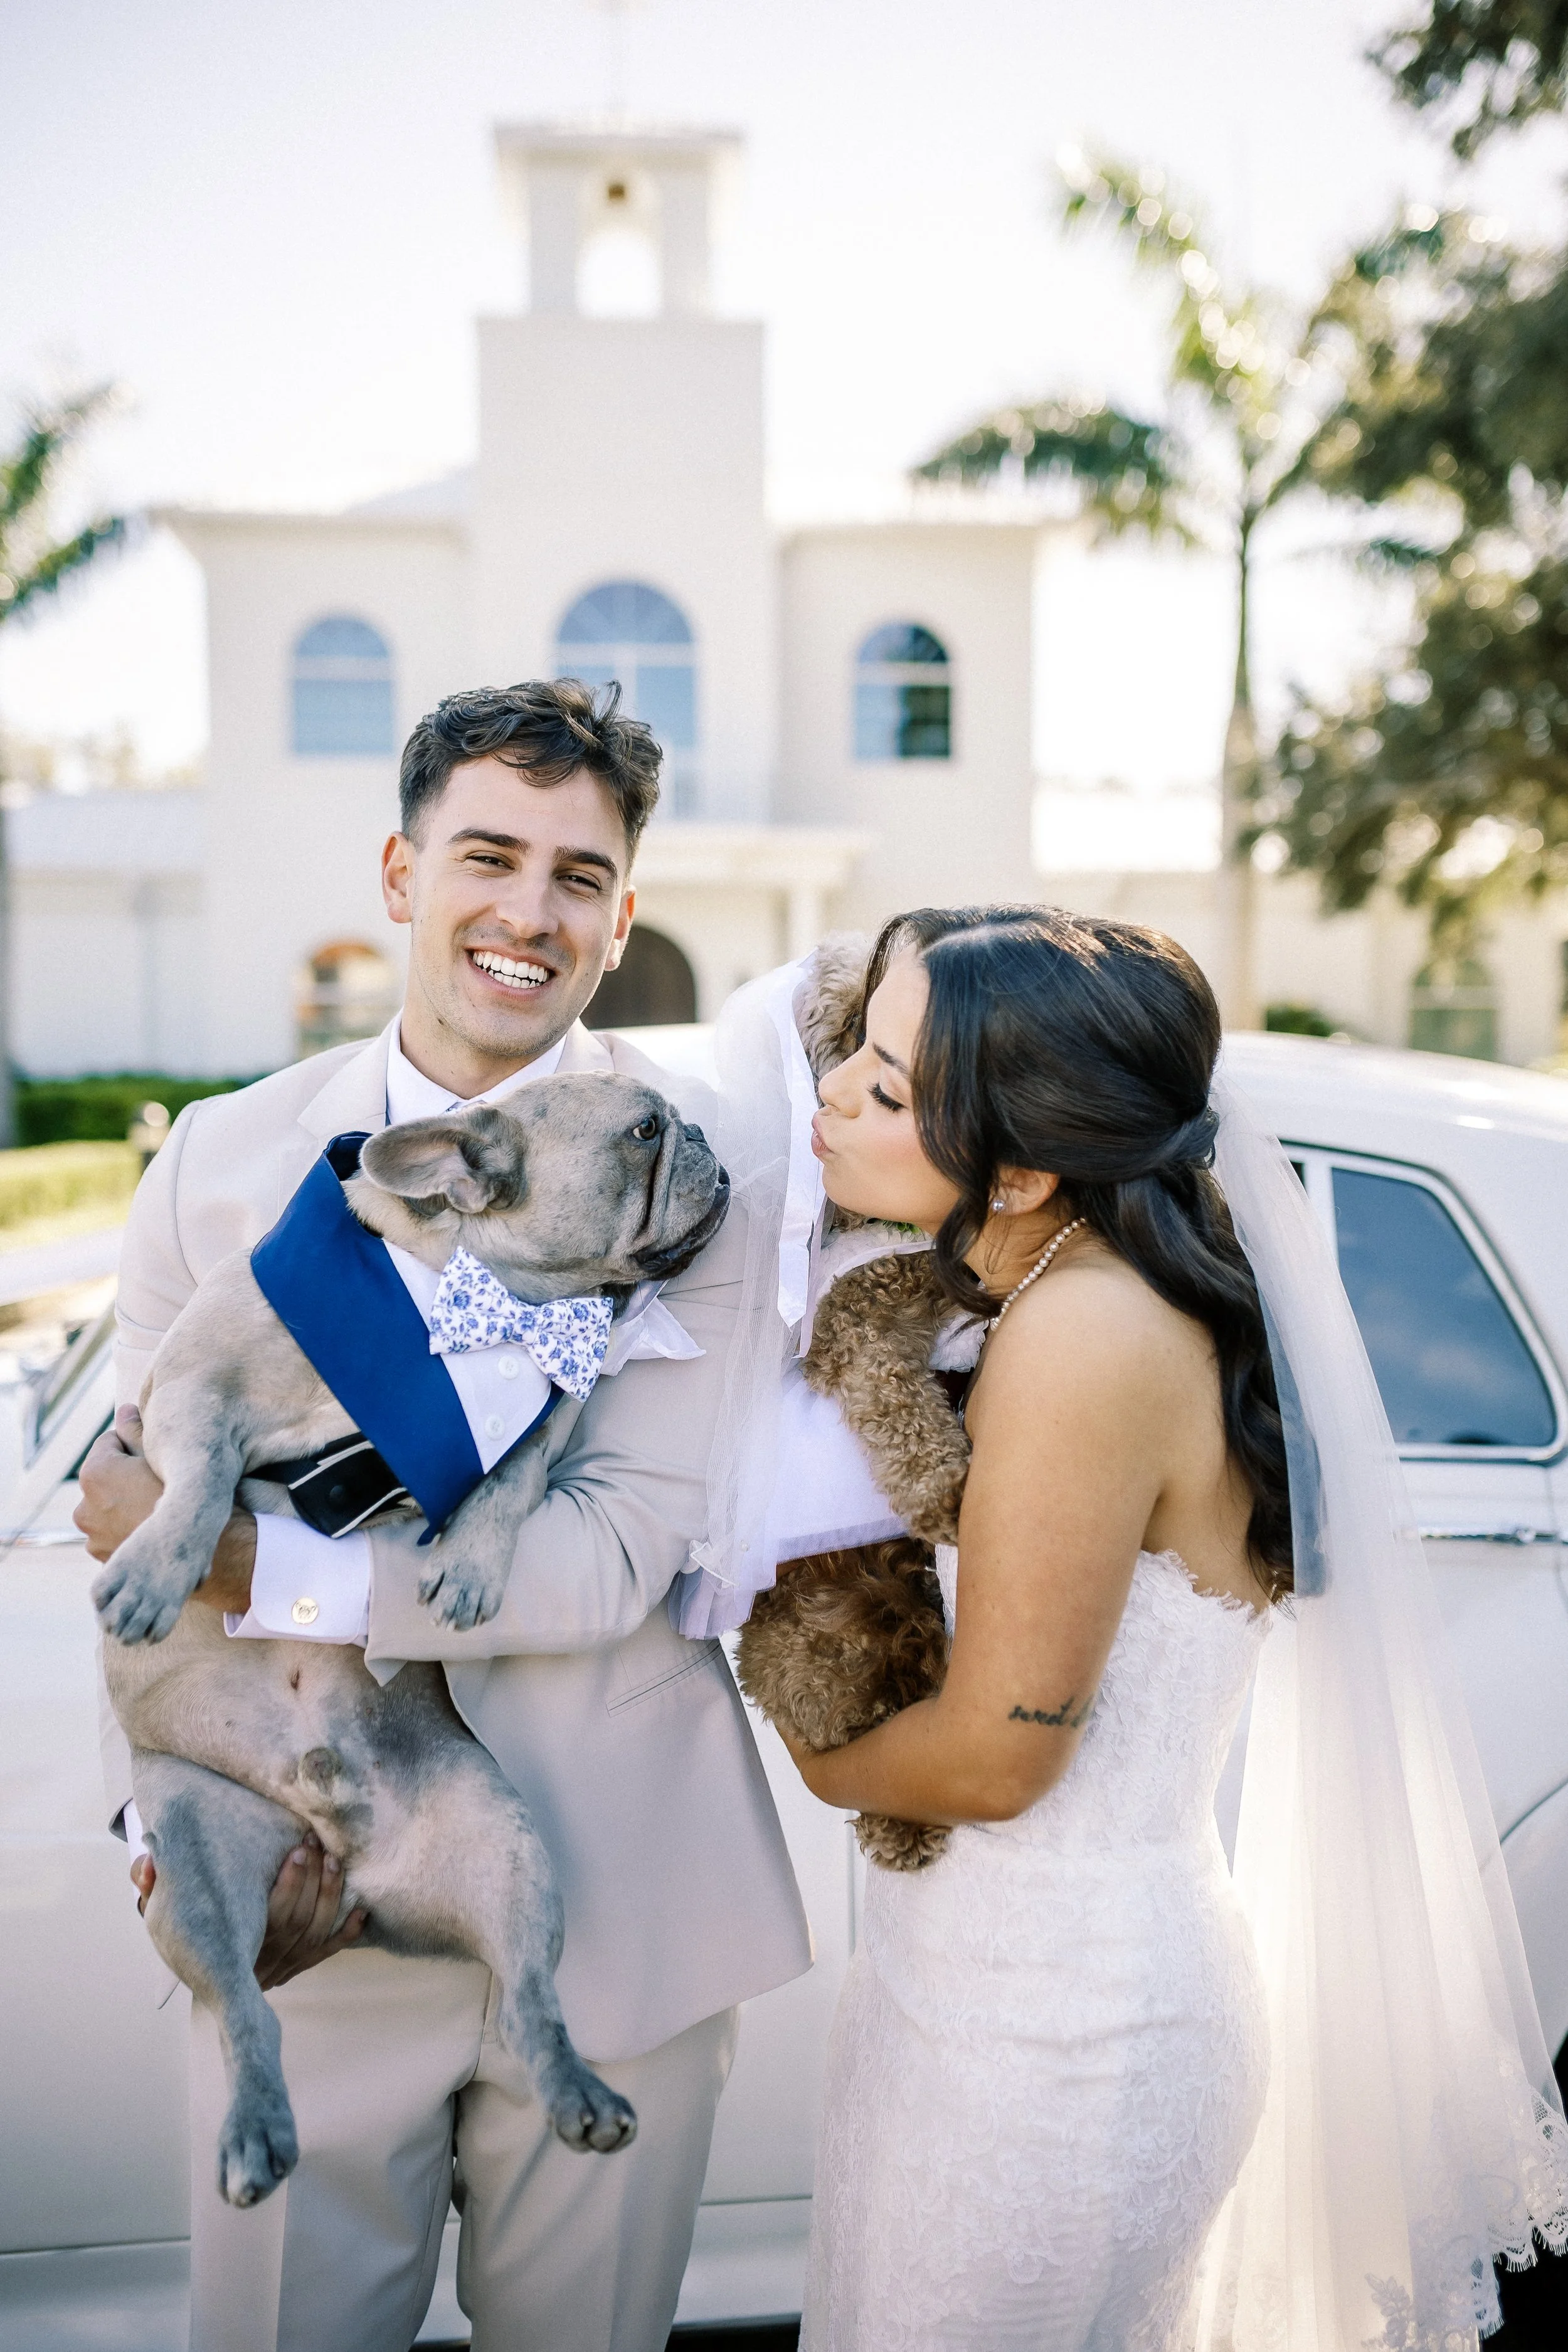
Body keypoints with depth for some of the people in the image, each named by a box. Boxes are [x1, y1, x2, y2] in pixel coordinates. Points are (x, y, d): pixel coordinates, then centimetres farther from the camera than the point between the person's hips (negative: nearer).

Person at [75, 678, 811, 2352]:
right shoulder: (223, 1157, -1)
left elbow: (620, 1554, -19)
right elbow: (136, 1509, 2)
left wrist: (254, 1566, -24)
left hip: (608, 1912, -1)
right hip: (306, 1905, 2)